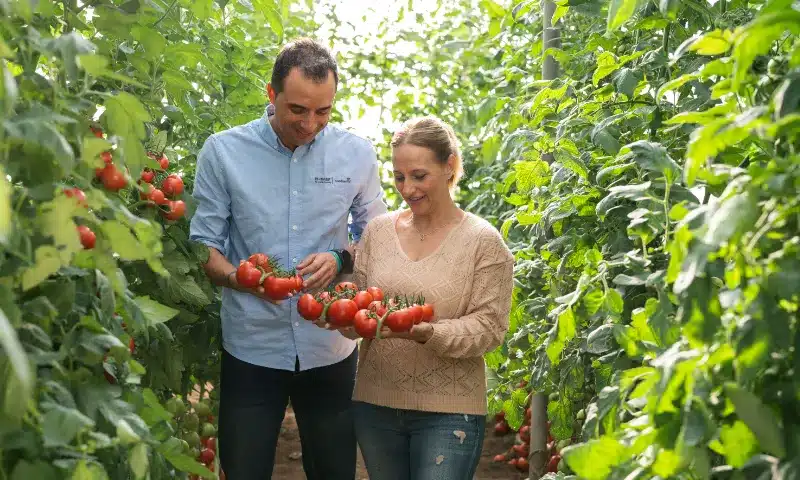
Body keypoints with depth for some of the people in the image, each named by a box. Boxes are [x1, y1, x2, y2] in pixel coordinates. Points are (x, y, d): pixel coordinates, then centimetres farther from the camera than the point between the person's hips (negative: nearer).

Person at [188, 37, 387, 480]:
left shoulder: (357, 154, -2)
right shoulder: (222, 152, -7)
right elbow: (203, 244, -2)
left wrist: (340, 260, -12)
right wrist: (238, 276, -23)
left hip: (331, 349, 2)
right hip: (251, 349, -1)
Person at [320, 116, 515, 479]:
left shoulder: (483, 240, -5)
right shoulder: (378, 231, 6)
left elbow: (489, 327, -10)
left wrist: (427, 334, -25)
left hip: (448, 411, -4)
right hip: (375, 404, 4)